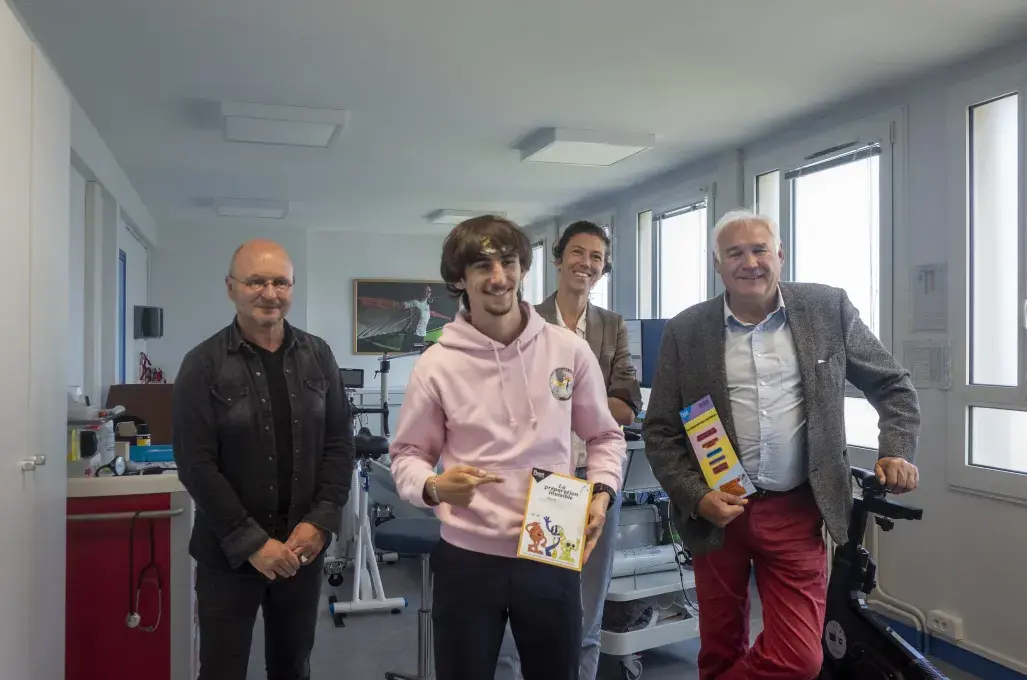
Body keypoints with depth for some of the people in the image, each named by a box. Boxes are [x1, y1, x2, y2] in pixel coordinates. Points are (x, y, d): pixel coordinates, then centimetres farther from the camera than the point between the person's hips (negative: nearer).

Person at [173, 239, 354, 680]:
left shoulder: (317, 356, 4)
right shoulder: (204, 365, -7)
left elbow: (340, 443, 3)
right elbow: (196, 465, -11)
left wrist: (321, 521, -9)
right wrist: (251, 542, -16)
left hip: (303, 550, 3)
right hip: (229, 555, -3)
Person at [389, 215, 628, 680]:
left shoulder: (569, 350, -2)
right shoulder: (437, 364, -7)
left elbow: (605, 436, 10)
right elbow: (407, 455, 2)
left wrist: (601, 492, -7)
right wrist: (433, 488, -19)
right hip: (467, 559, -1)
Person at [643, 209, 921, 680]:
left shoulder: (827, 309, 0)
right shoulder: (686, 331, -2)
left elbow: (893, 386, 9)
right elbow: (660, 431, 0)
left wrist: (896, 452, -5)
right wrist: (696, 497, -12)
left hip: (796, 512, 0)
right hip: (716, 510, 0)